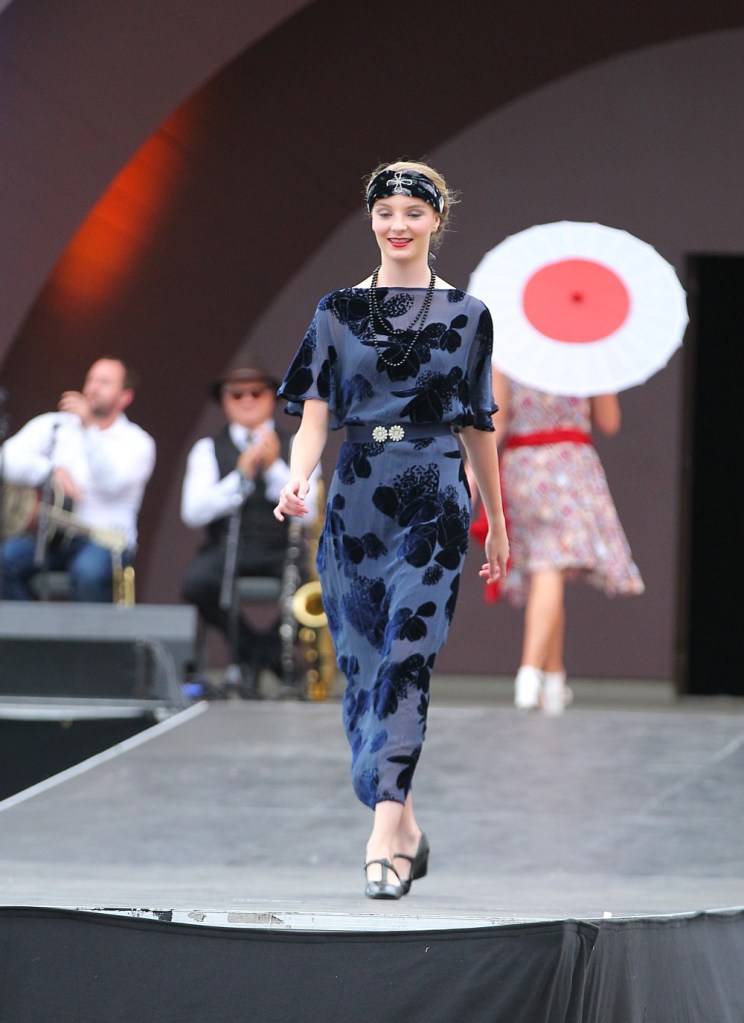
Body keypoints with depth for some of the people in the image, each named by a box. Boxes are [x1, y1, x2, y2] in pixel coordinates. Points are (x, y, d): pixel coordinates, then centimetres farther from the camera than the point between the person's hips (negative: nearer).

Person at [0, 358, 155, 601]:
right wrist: (52, 471, -16)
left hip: (103, 539, -3)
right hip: (49, 534, 3)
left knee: (89, 570, -36)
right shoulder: (53, 425, 13)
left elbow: (112, 482, -17)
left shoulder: (137, 442, 4)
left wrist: (89, 427, -23)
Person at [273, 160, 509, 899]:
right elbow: (315, 413, 1)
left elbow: (478, 425, 12)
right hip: (356, 500, 2)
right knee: (360, 666, 4)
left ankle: (385, 838, -21)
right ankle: (405, 831, 19)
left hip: (432, 505, -2)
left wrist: (497, 521, 16)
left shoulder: (465, 317, 7)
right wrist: (298, 477, -18)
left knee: (406, 661, -15)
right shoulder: (338, 312, 8)